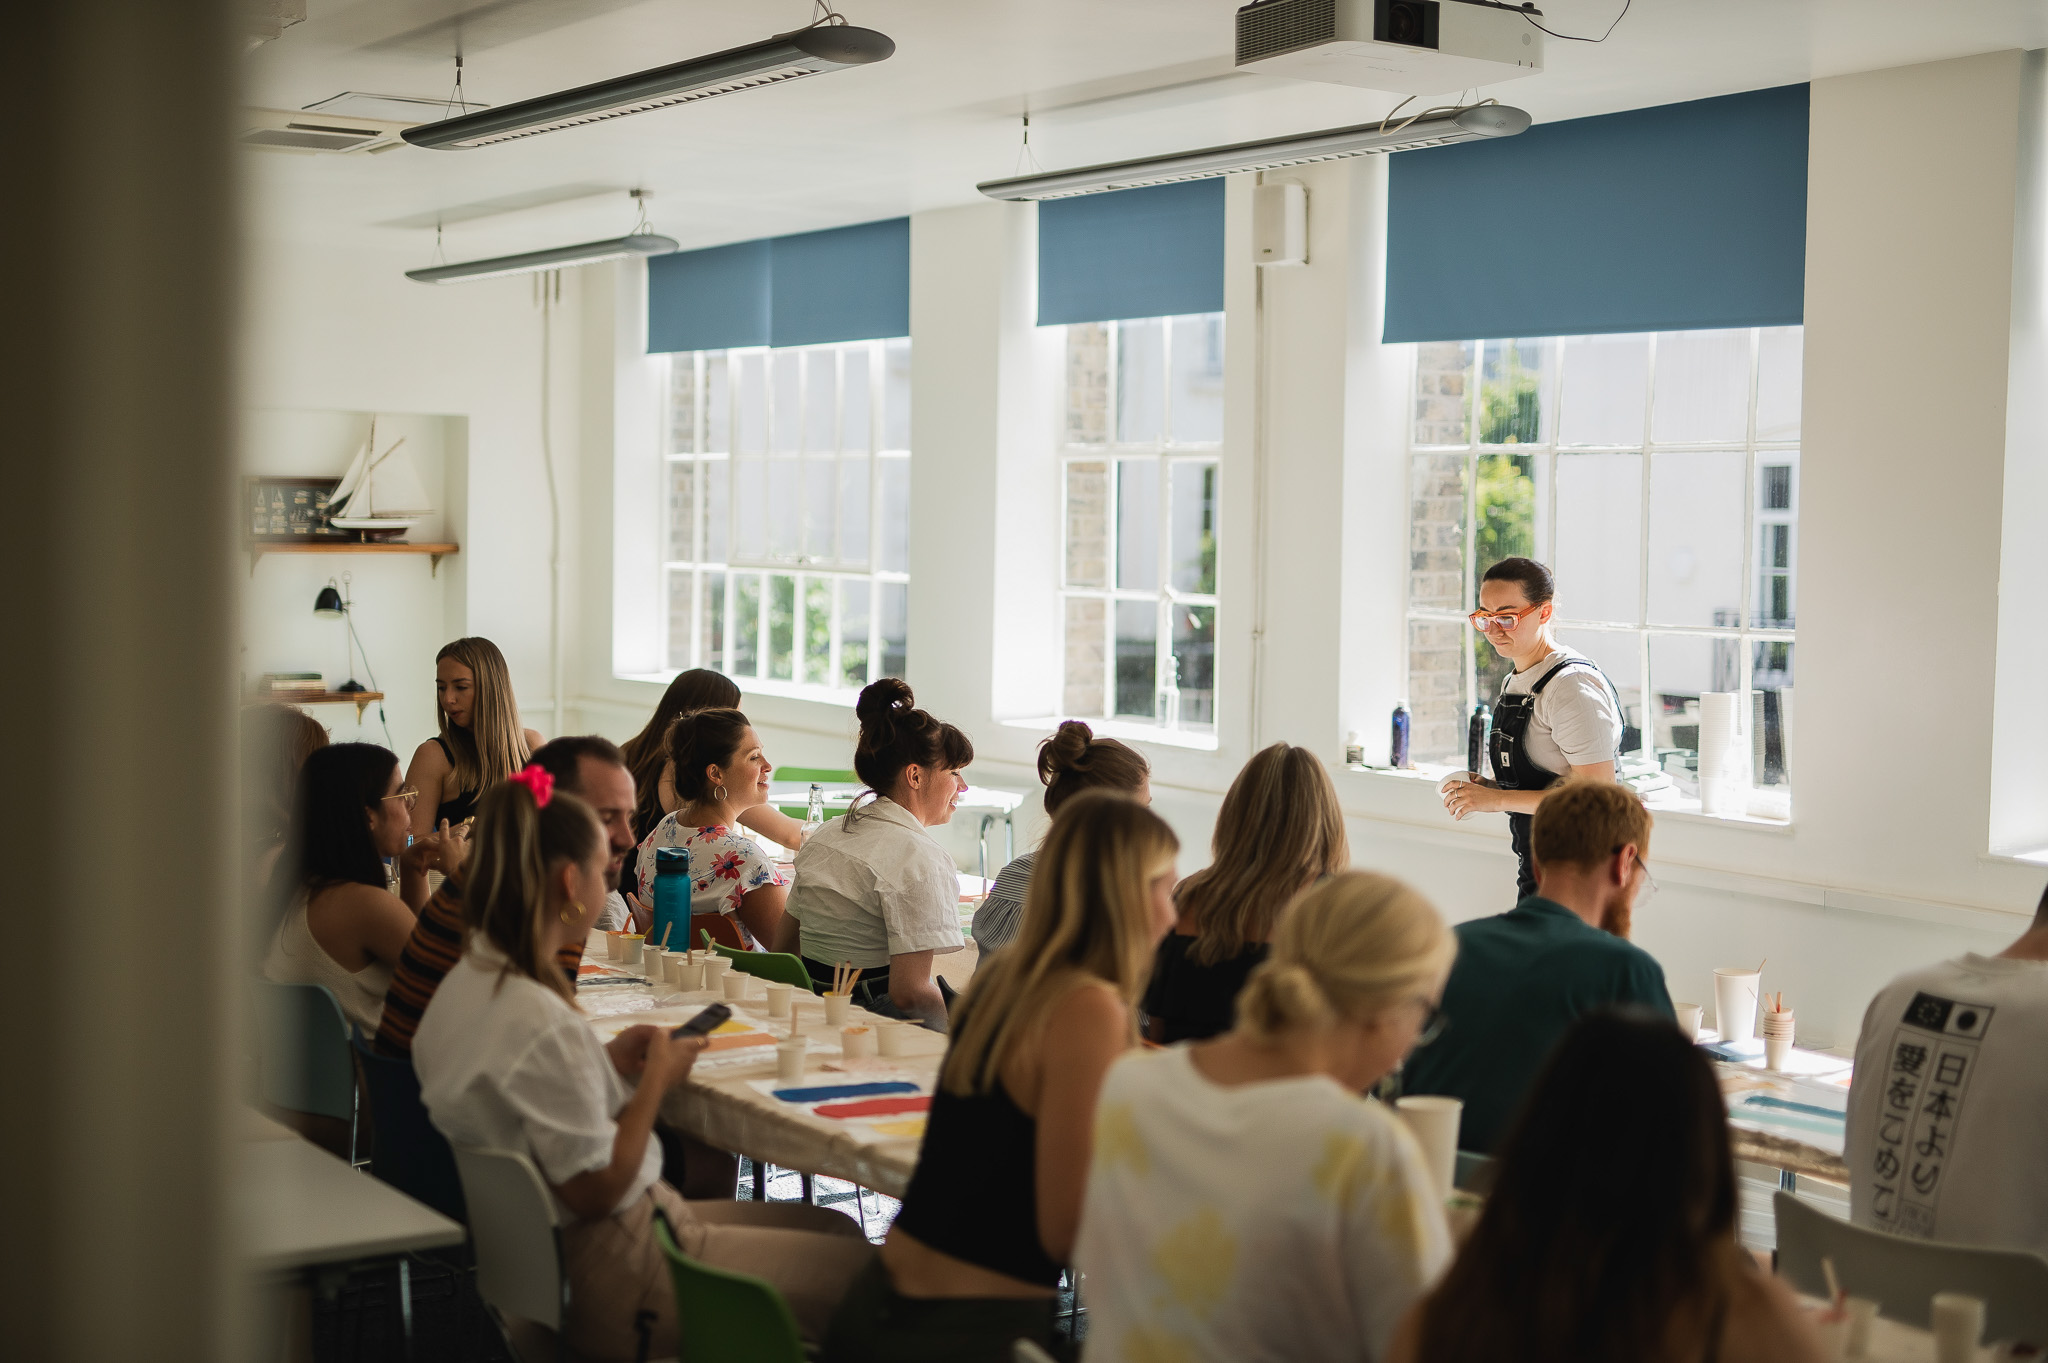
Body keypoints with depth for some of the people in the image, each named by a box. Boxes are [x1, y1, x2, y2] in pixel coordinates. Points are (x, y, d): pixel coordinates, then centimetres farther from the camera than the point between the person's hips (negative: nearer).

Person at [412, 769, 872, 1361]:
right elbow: (596, 1191, -22)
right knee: (862, 1268, -5)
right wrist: (657, 1078, -9)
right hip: (614, 1280, -10)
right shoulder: (540, 1022, -27)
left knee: (838, 1229, 15)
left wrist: (607, 1061, 5)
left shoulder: (468, 981, 3)